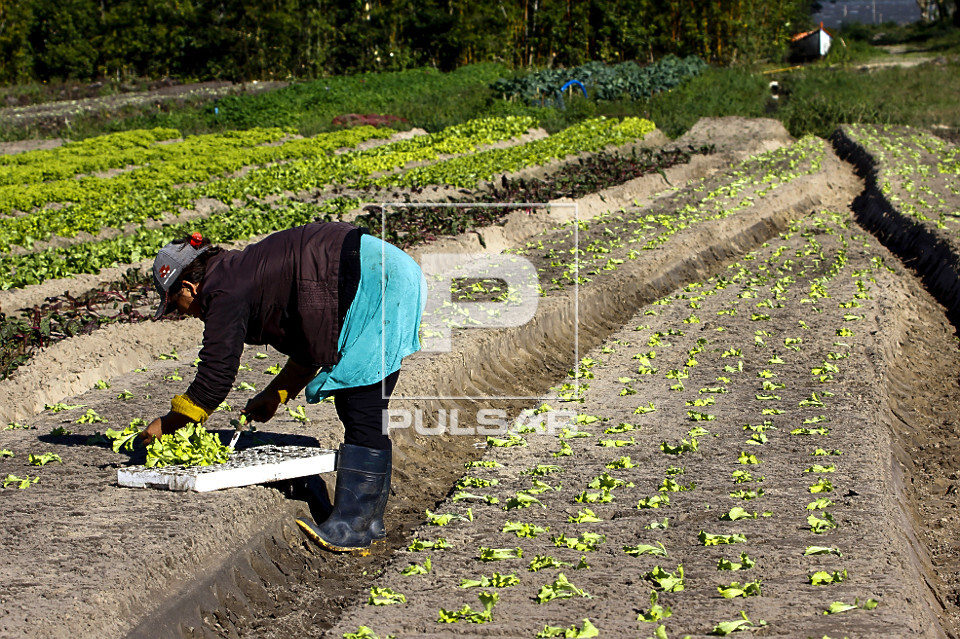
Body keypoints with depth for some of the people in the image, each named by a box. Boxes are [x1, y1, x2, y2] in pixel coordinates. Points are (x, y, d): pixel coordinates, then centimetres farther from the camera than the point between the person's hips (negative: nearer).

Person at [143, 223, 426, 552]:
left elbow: (213, 382, -5)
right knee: (353, 405, 11)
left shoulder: (224, 293, -7)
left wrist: (165, 425, 9)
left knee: (362, 411, -10)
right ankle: (366, 520, 14)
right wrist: (274, 394, 30)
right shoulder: (244, 273, 22)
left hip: (375, 283, -10)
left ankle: (355, 526, -9)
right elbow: (311, 345, 29)